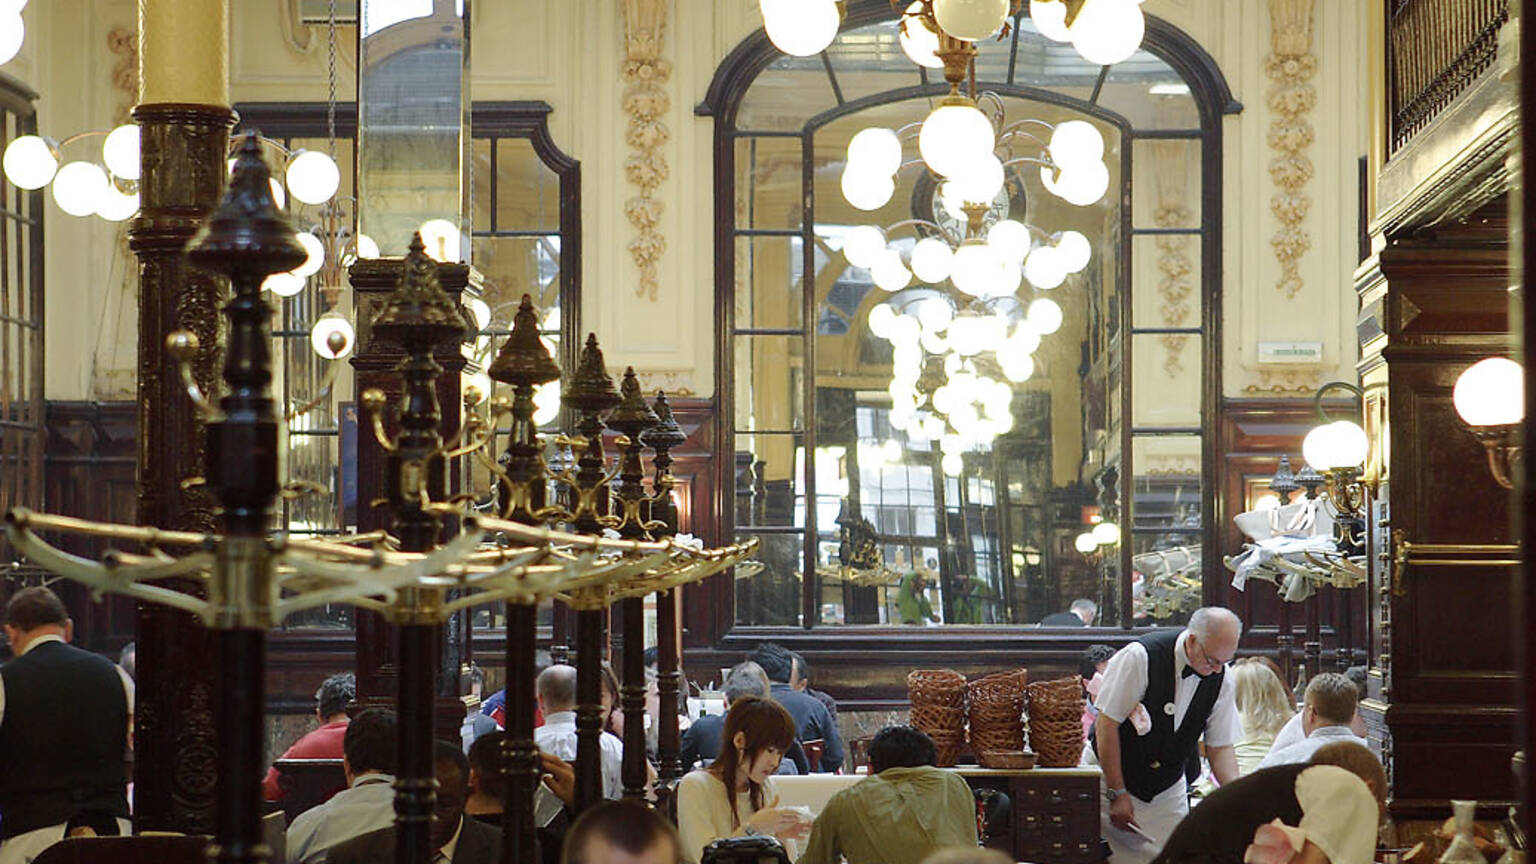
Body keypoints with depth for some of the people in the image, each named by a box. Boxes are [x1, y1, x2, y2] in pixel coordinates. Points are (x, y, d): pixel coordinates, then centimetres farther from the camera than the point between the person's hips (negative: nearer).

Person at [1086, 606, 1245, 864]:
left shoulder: (1220, 678, -7)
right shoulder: (1140, 657, -23)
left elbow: (1220, 747, -1)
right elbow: (1107, 724, -19)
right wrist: (1117, 793, -19)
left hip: (1168, 791, 4)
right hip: (1108, 777, -4)